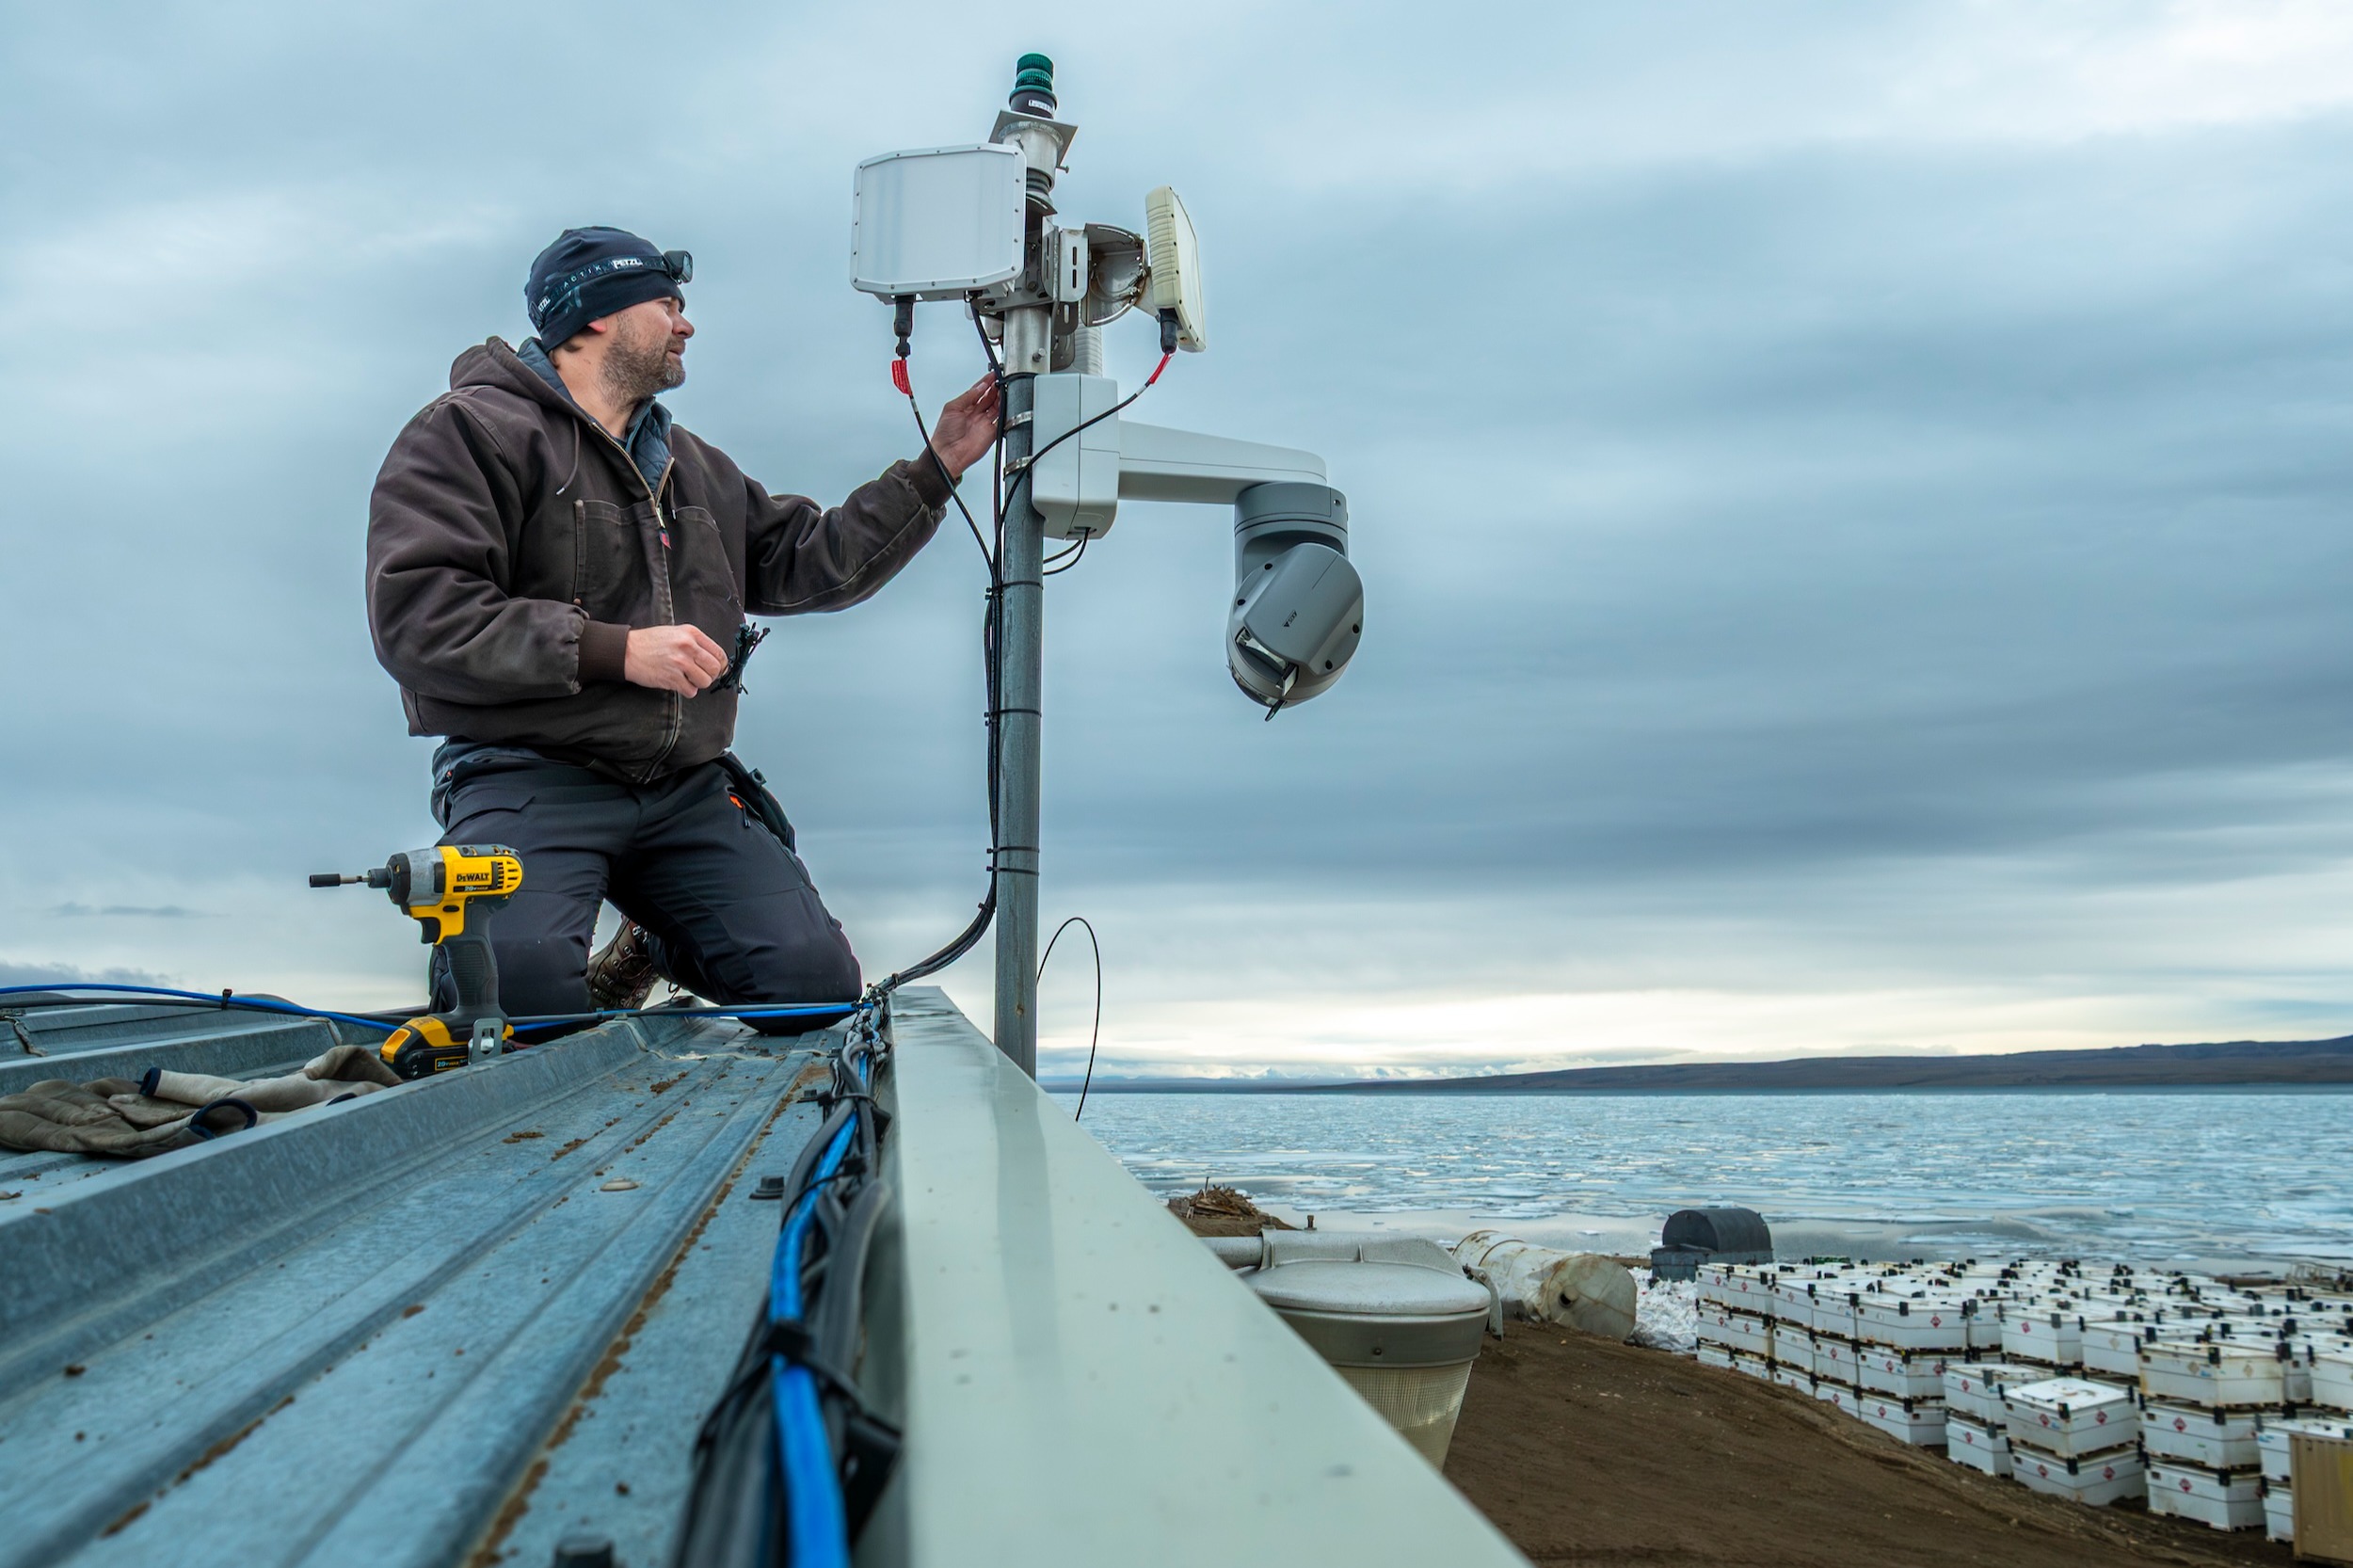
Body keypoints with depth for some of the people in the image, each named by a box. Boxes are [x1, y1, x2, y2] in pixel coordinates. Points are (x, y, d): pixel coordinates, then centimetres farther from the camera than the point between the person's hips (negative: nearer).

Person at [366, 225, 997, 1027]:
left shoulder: (695, 467, 25)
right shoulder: (470, 431, 1)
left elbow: (809, 561, 23)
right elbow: (417, 618, -12)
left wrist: (937, 466, 19)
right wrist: (617, 651, -16)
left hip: (685, 794, 6)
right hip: (529, 775, -5)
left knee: (819, 978, -14)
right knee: (520, 979, -33)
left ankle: (654, 948, 17)